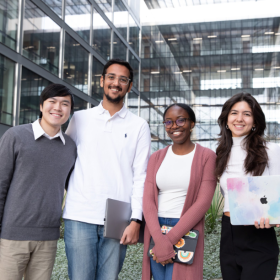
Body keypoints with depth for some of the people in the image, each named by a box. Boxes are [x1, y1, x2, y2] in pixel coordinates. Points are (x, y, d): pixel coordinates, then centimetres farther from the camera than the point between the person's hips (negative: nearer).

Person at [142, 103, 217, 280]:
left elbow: (203, 202, -10)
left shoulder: (206, 157, -2)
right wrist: (159, 238, -15)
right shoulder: (157, 158, 9)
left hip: (186, 232, -4)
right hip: (156, 231, 4)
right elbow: (148, 199, 0)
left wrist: (170, 239, -15)